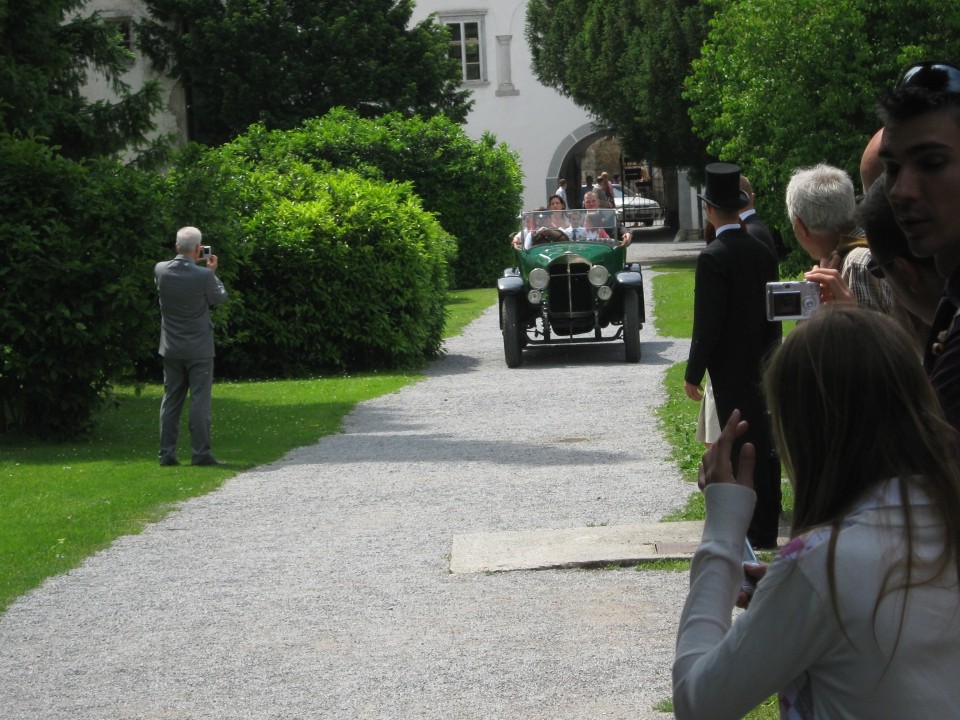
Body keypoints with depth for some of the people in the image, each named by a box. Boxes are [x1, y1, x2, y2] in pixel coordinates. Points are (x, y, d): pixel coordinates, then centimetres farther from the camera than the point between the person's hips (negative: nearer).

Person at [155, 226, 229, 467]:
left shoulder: (161, 270, -6)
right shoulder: (204, 275, -18)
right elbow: (220, 298, -1)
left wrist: (193, 264, 15)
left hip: (171, 349, 4)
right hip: (199, 349, -4)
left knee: (171, 400, 11)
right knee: (200, 401, 0)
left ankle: (167, 453, 10)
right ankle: (200, 453, -1)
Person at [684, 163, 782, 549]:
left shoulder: (713, 257, -16)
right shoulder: (762, 250, 6)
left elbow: (707, 322, -17)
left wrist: (692, 373, -11)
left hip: (731, 370, -7)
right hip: (763, 364, 7)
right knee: (765, 445, 13)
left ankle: (759, 531, 0)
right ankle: (768, 522, 21)